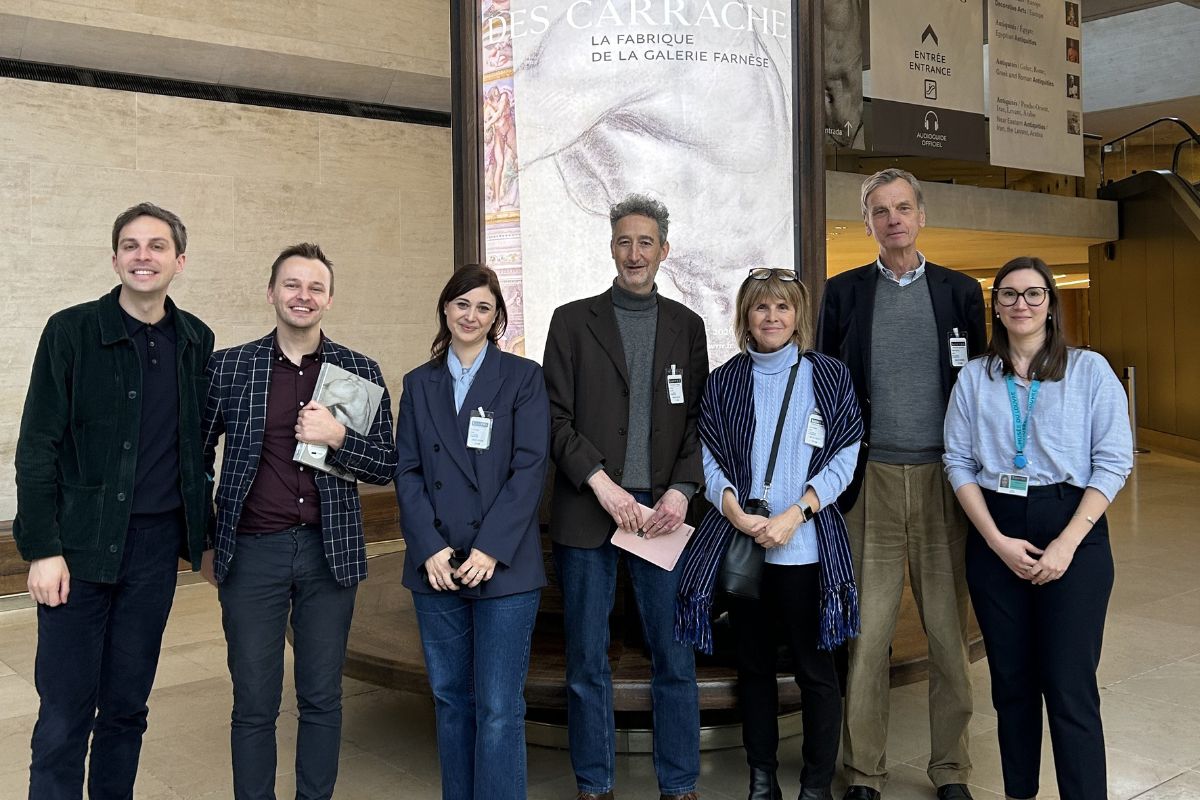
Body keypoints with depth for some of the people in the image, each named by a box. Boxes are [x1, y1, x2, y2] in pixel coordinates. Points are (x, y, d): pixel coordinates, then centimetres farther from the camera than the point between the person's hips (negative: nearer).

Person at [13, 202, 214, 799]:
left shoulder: (196, 341, 6)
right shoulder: (72, 331, -5)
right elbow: (37, 446, -7)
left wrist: (200, 528, 10)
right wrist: (42, 548, -11)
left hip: (156, 547, 3)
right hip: (81, 545, -3)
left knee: (127, 704, 13)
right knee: (65, 711, 1)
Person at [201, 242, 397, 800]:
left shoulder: (360, 372, 3)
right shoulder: (227, 367, 2)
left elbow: (385, 467, 4)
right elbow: (196, 458, 9)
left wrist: (338, 436, -14)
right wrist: (206, 544, 8)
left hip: (330, 552, 1)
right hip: (251, 551, -1)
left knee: (322, 699, 10)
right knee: (254, 706, 7)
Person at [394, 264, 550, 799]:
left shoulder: (523, 377, 2)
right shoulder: (419, 384, 12)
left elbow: (530, 468, -5)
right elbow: (406, 471, 6)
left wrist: (490, 549, -13)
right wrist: (430, 550, -7)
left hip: (504, 567, -3)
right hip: (436, 568, 3)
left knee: (499, 708, -3)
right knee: (450, 699, 11)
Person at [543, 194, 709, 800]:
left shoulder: (686, 325, 11)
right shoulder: (573, 321, 5)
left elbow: (698, 418, 8)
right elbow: (555, 417, -1)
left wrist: (681, 490, -6)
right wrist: (601, 483, -12)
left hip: (662, 509, 1)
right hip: (587, 511, -1)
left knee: (674, 657, 5)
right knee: (587, 661, 6)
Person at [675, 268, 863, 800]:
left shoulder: (829, 377, 3)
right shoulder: (724, 381, 8)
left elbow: (844, 458, -2)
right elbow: (711, 461, 5)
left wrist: (794, 515, -14)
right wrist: (735, 512, -13)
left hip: (806, 548, -2)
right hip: (741, 544, 2)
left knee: (814, 667, 3)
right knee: (753, 664, 12)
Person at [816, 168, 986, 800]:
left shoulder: (960, 291, 9)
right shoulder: (843, 292, 7)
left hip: (944, 480, 1)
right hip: (872, 483, -1)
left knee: (950, 633, 6)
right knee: (867, 634, 1)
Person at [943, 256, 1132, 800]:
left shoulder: (1090, 370, 0)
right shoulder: (974, 377, 7)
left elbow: (1114, 460, -4)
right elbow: (959, 461, 3)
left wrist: (1067, 543, -12)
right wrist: (997, 541, -8)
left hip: (1072, 533, -2)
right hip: (994, 536, 3)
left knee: (1070, 687, -5)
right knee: (1011, 680, 10)